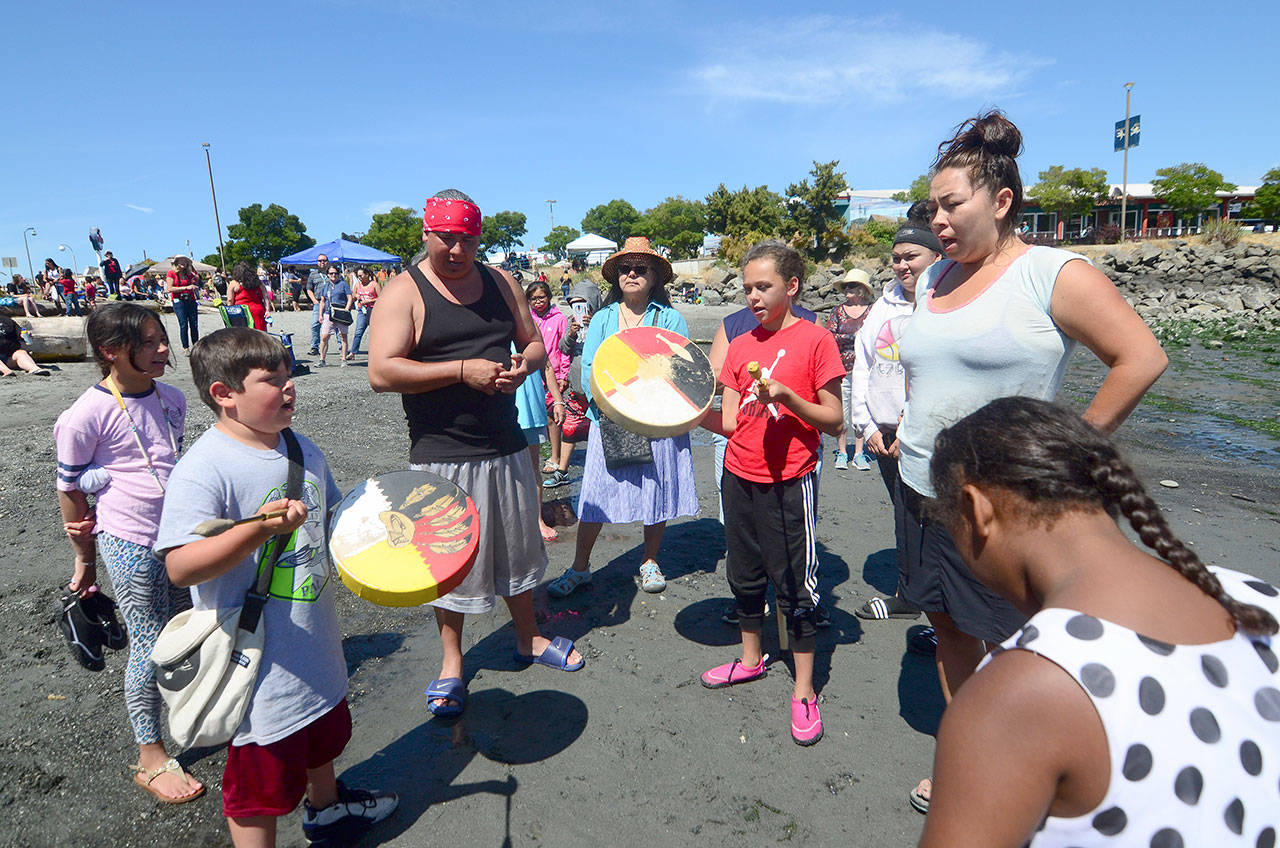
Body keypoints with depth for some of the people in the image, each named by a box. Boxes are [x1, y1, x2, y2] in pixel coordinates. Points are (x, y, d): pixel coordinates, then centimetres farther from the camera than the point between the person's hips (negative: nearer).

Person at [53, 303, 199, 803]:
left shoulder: (170, 399, 3)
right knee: (150, 648, 3)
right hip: (130, 546, -5)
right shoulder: (86, 416, -14)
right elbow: (69, 489, -5)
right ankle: (151, 760, 20)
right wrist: (85, 559, 3)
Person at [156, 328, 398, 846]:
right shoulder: (204, 469, -22)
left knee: (323, 734, 31)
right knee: (262, 781, 9)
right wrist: (261, 529, -39)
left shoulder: (302, 450, 3)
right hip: (258, 662, -8)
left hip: (313, 641, 8)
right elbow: (180, 568, -28)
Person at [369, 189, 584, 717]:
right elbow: (381, 373, -18)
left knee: (517, 545, 18)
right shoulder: (404, 293, -8)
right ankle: (451, 661, 28)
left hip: (506, 446, 5)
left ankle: (528, 638, 39)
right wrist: (463, 370, -23)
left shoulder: (500, 283, 8)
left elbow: (534, 343, 15)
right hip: (442, 454, -5)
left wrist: (523, 364, -9)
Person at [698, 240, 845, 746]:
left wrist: (786, 396, -23)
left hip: (788, 482, -6)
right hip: (739, 476, 6)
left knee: (795, 586, 2)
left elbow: (834, 421, -9)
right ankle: (751, 658, 39)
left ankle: (804, 691, 18)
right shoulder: (740, 347, 8)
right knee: (745, 576, 18)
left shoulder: (814, 339, -8)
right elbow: (729, 422, 5)